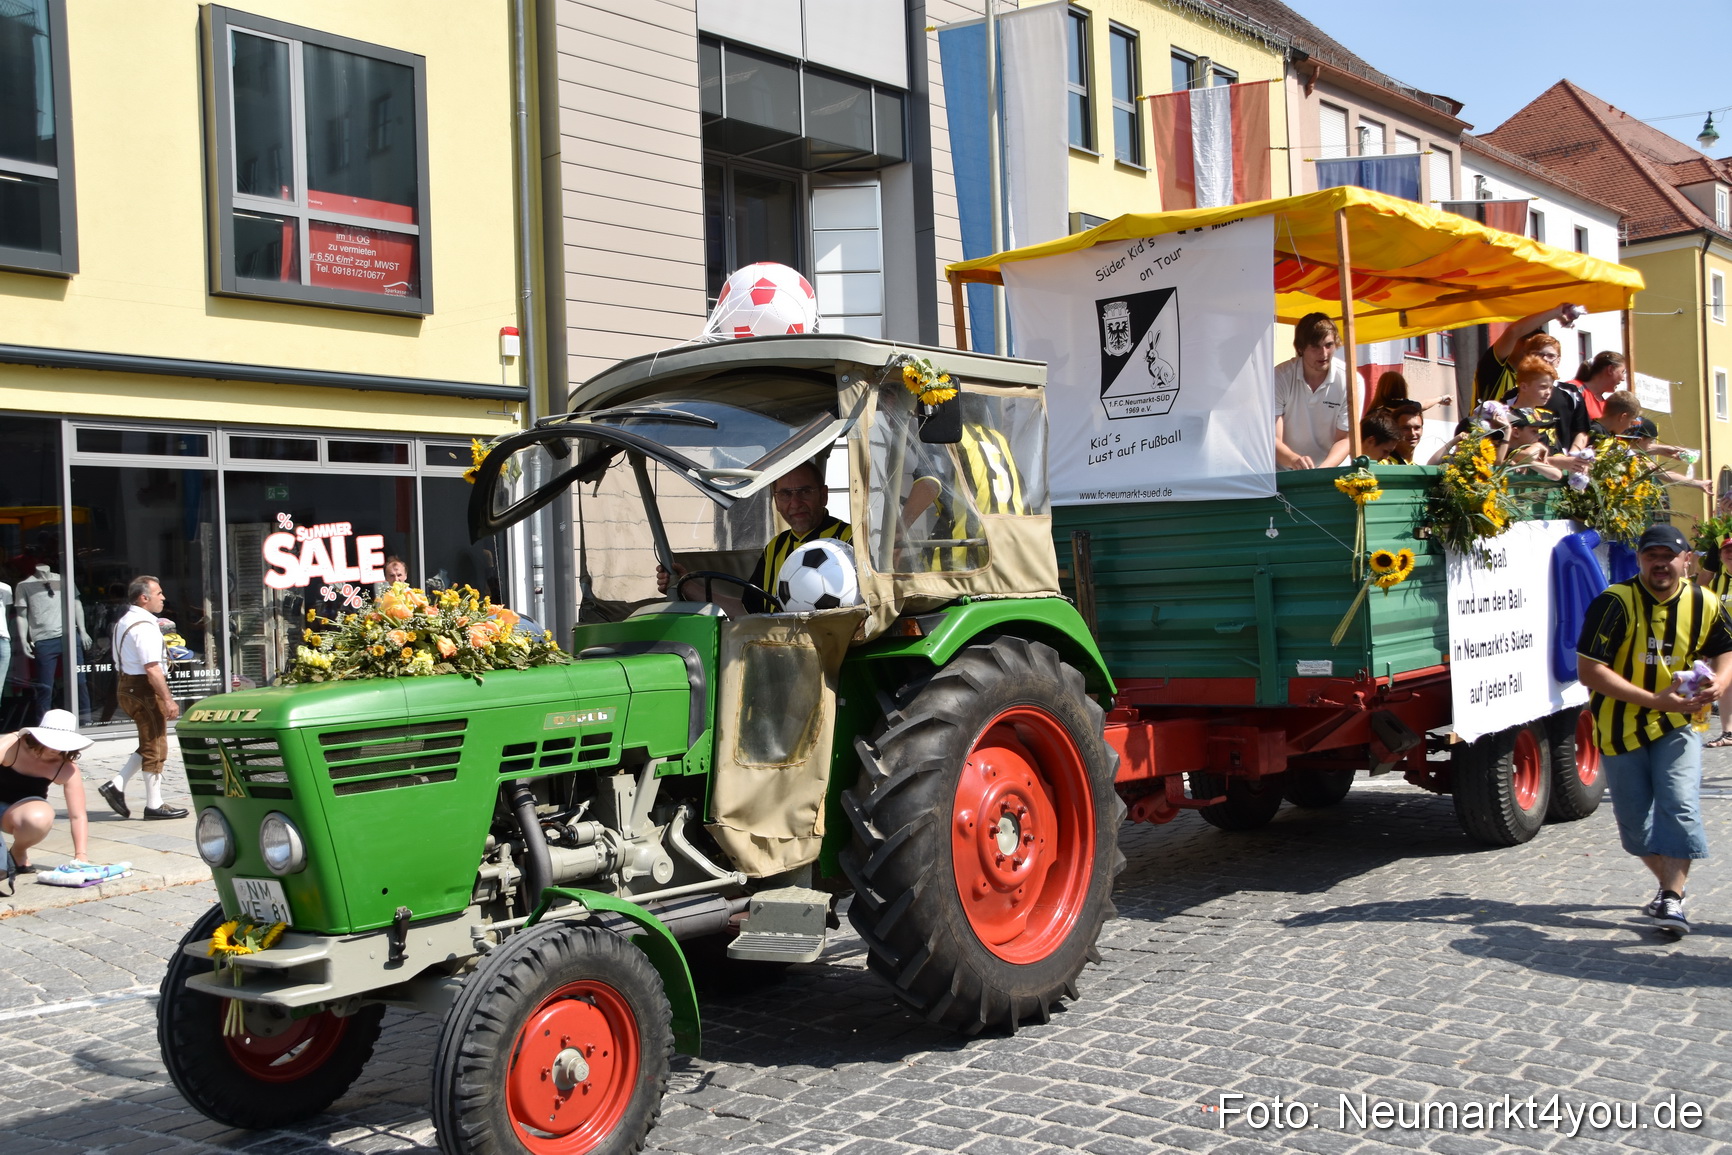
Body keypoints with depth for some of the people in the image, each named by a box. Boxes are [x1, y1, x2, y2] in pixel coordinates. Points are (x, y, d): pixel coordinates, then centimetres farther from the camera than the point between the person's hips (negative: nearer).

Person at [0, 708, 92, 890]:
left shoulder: (67, 770, -20)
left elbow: (78, 816, -21)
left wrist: (80, 857, -27)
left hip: (21, 808, 3)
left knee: (40, 817, -37)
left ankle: (18, 855, -3)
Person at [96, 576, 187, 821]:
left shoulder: (124, 622, 13)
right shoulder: (144, 626, -19)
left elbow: (119, 660, 19)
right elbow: (152, 669, -24)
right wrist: (168, 700, -22)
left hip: (128, 687, 10)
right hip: (144, 690, -10)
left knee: (149, 745, 19)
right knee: (155, 748, -1)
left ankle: (116, 785, 13)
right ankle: (154, 805, 6)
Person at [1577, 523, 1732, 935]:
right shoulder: (1615, 603, -17)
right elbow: (1589, 671, -21)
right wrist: (1654, 699, -25)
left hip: (1676, 725, 2)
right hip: (1622, 728, -1)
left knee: (1679, 806, -16)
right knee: (1635, 822, 7)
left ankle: (1672, 900, -12)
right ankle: (1670, 884, 29)